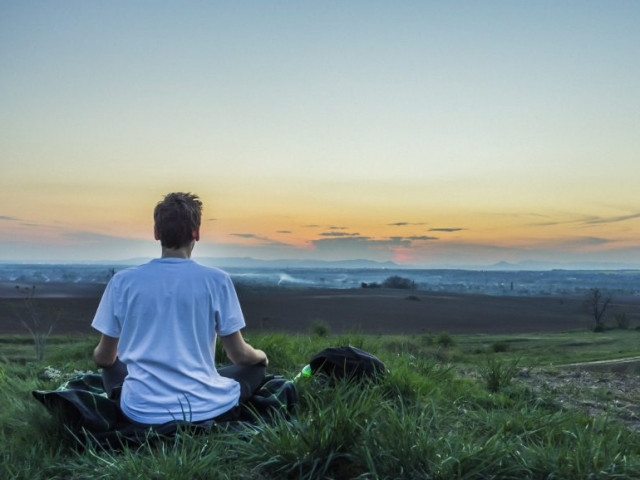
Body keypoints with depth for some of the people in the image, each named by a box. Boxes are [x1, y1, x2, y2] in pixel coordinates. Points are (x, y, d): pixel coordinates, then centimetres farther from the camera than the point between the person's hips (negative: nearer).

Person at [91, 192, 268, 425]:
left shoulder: (122, 281, -3)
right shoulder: (216, 280, -8)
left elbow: (103, 358, 7)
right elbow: (239, 354, -1)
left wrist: (99, 356, 33)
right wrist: (261, 355, 23)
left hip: (143, 411, 2)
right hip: (204, 408, -2)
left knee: (112, 367, 32)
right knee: (256, 367, 24)